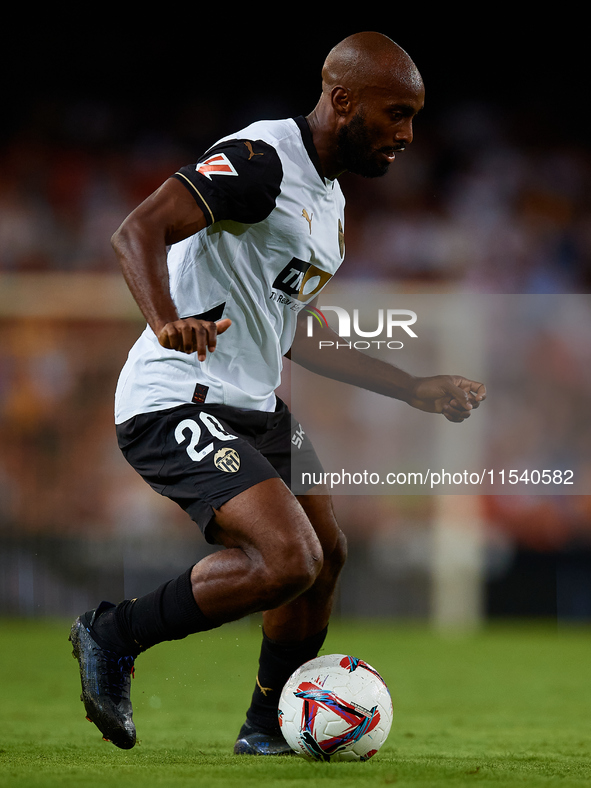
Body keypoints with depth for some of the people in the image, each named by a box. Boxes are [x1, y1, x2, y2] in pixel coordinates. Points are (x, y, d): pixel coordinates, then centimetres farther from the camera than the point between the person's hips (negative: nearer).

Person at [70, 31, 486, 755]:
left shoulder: (330, 200, 17)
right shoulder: (259, 159, -15)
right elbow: (137, 232, -28)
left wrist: (415, 390, 23)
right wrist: (167, 322, -47)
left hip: (251, 407, 10)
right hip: (175, 403, -10)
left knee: (326, 555, 14)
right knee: (289, 559, -22)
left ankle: (268, 726, 31)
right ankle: (112, 637, -6)